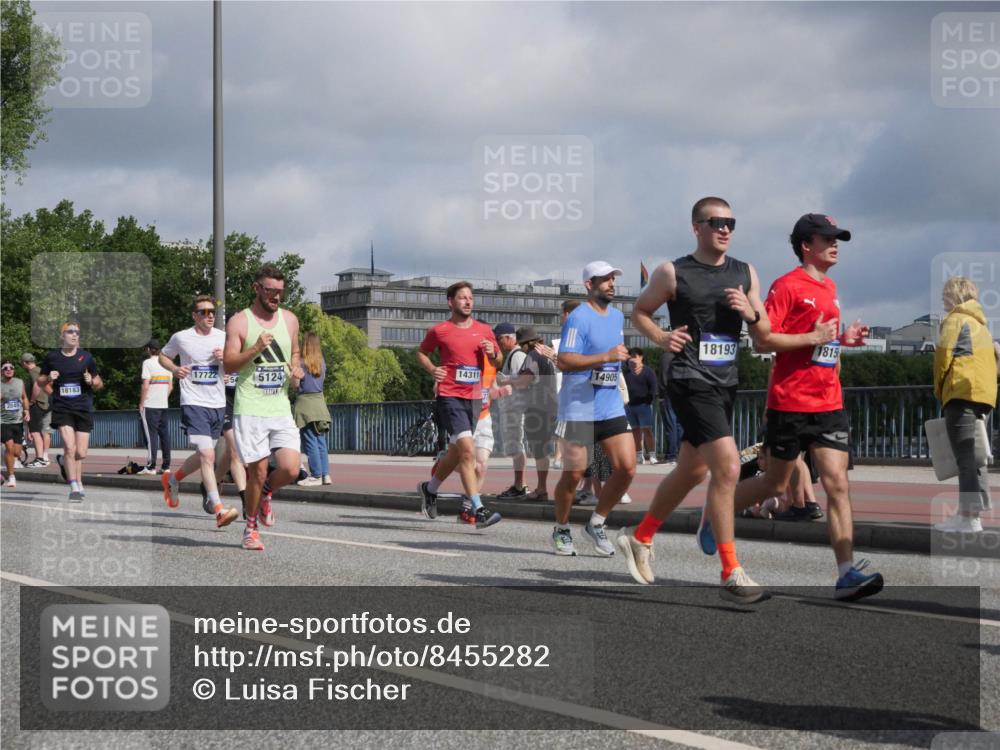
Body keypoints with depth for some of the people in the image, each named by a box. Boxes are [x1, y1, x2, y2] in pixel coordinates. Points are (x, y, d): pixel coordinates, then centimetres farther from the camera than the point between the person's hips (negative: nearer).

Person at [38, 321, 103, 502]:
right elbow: (40, 381, 15)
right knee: (69, 447, -16)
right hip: (61, 408, -2)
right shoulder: (52, 357, 4)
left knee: (81, 454, 2)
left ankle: (64, 461, 35)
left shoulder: (86, 357, 5)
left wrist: (92, 381, -9)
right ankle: (75, 487, -6)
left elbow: (99, 384, 13)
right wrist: (48, 378, -6)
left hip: (84, 408, 2)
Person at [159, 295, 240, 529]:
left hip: (218, 404, 5)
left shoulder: (223, 337, 6)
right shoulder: (181, 338, -2)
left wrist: (225, 359, -8)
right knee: (207, 455, -18)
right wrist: (175, 369, -6)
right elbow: (163, 356, 15)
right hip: (193, 404, -5)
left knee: (203, 456, 17)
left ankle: (172, 479, 45)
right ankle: (219, 510, -22)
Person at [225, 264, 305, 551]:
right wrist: (256, 349, -21)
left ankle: (265, 494, 23)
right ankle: (250, 527, 18)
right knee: (258, 472, -3)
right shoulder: (239, 321, -1)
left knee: (290, 470, -10)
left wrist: (296, 370, 6)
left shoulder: (289, 319, 12)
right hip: (250, 409, -4)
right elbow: (228, 364, -6)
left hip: (281, 408, 4)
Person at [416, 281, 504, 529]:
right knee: (468, 450, -18)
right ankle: (479, 510, -21)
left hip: (474, 398, 5)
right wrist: (431, 369, -5)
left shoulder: (484, 331, 9)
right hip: (450, 396, -5)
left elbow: (498, 362, 17)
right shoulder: (439, 331, -1)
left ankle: (429, 488, 43)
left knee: (457, 452, 17)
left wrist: (493, 354, -6)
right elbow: (421, 352, 15)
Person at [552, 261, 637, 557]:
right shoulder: (579, 318, -12)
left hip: (611, 407, 7)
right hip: (579, 408, -7)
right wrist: (607, 357, -27)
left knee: (626, 468, -5)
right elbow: (564, 361, -23)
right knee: (574, 474, 0)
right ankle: (561, 530, 21)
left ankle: (596, 524, 13)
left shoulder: (617, 316, 14)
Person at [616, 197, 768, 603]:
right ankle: (731, 574, -14)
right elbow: (640, 312, 9)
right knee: (728, 467, -19)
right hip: (691, 382, -7)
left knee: (691, 471, 17)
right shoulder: (672, 273, -4)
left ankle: (639, 538, 39)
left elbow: (764, 334, 12)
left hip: (725, 384, 7)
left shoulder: (745, 273, 10)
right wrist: (661, 338, -9)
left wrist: (750, 314, -9)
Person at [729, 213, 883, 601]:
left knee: (837, 484, -5)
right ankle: (713, 515, 32)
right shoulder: (788, 285, -9)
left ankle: (847, 574, -10)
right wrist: (813, 338, -20)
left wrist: (844, 338, 9)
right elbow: (763, 339, -14)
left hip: (829, 404, 6)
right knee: (776, 484, 7)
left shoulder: (830, 288, 15)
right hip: (790, 403, -6)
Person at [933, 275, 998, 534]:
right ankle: (969, 511, 11)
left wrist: (938, 388, 1)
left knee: (965, 456, -12)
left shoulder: (956, 320, -4)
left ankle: (969, 517, -17)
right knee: (973, 455, 12)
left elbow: (944, 354, -12)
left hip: (962, 392, -9)